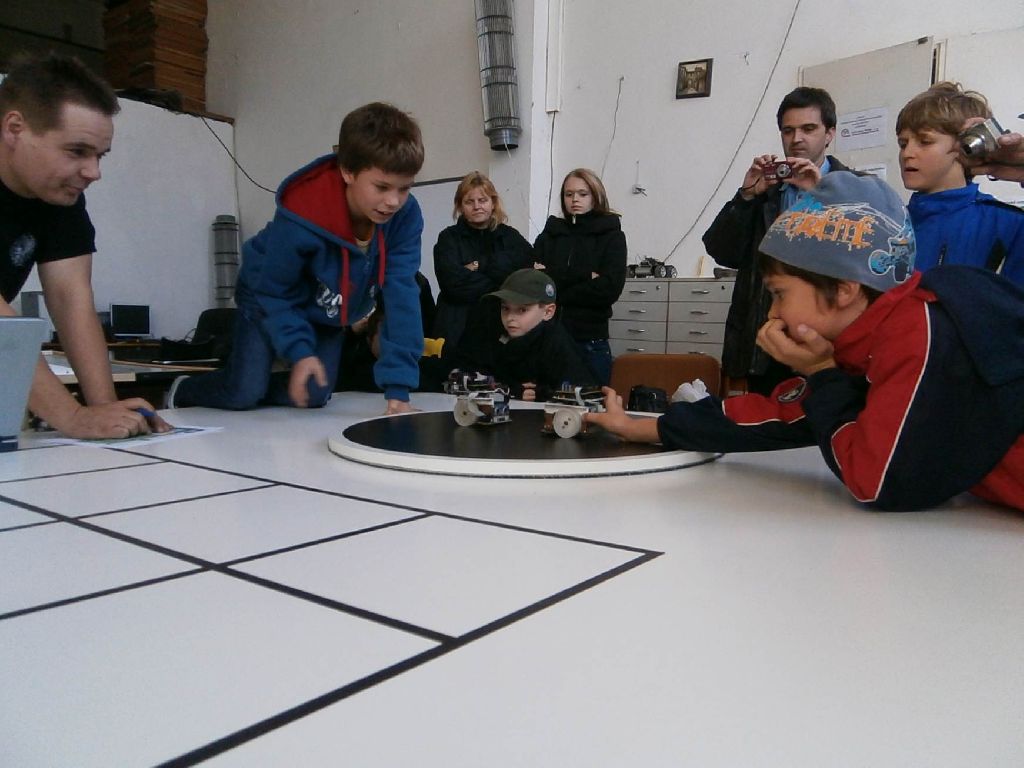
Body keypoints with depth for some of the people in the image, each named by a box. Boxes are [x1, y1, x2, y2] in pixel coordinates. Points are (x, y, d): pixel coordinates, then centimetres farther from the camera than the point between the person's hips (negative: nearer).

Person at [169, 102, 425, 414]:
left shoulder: (405, 217, -30)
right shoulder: (302, 218, -37)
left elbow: (402, 295, -33)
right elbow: (272, 292, -22)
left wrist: (398, 385, -38)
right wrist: (299, 351, -34)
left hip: (328, 314, 4)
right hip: (272, 300, -4)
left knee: (314, 395, -3)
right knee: (243, 393, -10)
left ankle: (256, 391, 27)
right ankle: (183, 392, 23)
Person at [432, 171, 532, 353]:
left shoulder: (509, 236, 14)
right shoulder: (449, 238, 6)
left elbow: (527, 260, -8)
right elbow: (453, 283, -10)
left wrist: (480, 265, -12)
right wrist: (503, 285, -7)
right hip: (458, 329, -1)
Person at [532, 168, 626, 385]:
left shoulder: (612, 236, 5)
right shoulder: (549, 235, 12)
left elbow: (610, 289, -9)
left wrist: (555, 288, -4)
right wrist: (584, 277, -12)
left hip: (590, 344, -2)